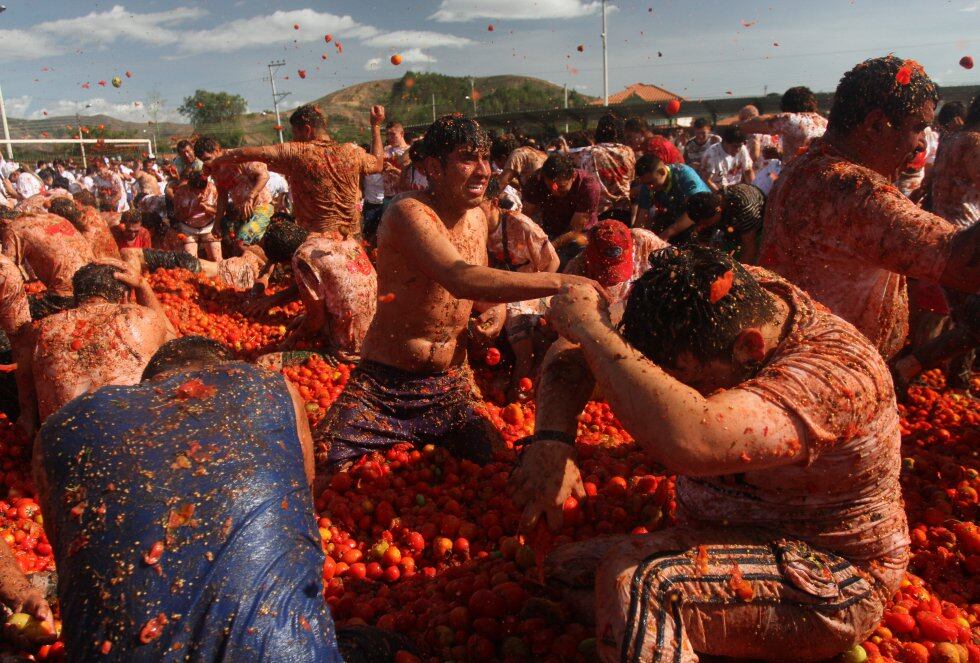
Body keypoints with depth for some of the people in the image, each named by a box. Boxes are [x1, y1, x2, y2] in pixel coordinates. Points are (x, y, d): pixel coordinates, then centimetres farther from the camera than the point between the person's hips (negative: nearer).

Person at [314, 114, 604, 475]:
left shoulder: (478, 217, 7)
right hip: (382, 384, -5)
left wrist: (495, 308, -2)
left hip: (448, 387, 6)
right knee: (320, 466, -22)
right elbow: (460, 278, -36)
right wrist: (558, 281, -37)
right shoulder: (407, 213, -18)